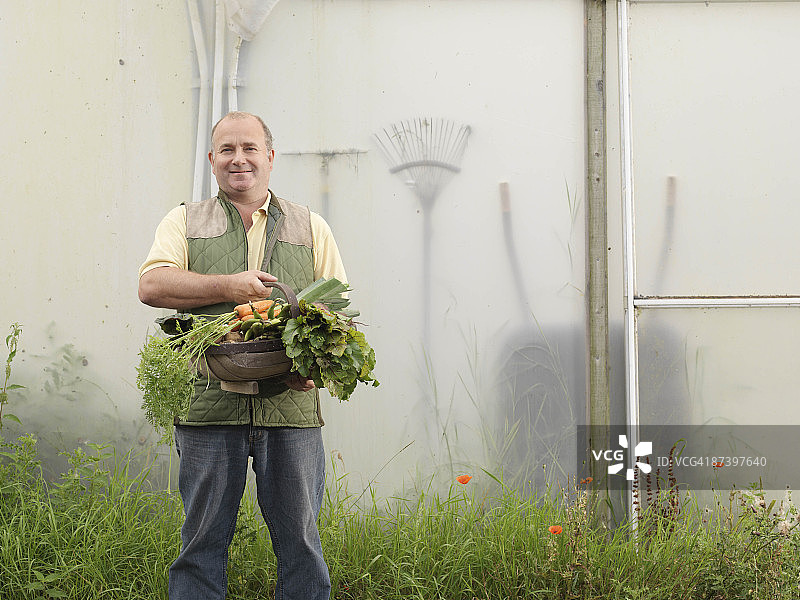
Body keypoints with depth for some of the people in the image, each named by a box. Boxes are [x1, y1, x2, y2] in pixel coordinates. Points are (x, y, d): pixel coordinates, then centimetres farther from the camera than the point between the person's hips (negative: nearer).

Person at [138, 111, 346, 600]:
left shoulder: (311, 228, 16)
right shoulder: (185, 222, 13)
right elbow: (152, 285, -3)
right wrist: (231, 287, -11)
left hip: (291, 408, 1)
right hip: (210, 406, -1)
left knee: (300, 539, 2)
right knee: (203, 540, 3)